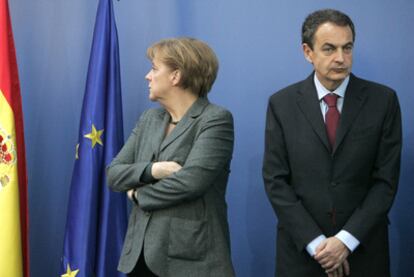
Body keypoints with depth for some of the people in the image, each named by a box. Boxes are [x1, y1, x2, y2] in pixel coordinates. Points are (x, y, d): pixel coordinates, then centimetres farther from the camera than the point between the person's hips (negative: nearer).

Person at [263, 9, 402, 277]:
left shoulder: (383, 100, -4)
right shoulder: (282, 104, -2)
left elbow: (386, 180, -6)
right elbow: (275, 180, -5)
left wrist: (347, 240, -14)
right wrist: (315, 243, -13)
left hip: (363, 248, 0)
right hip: (301, 248, 0)